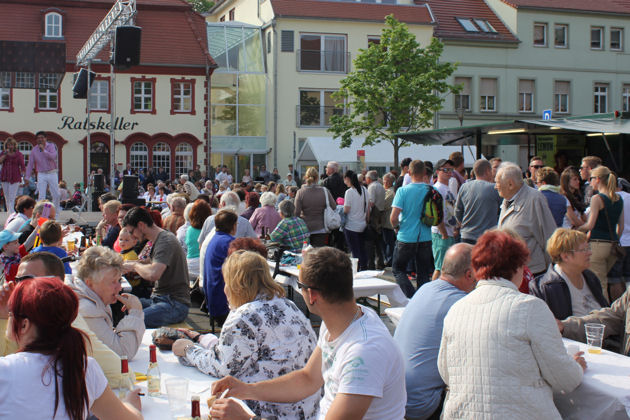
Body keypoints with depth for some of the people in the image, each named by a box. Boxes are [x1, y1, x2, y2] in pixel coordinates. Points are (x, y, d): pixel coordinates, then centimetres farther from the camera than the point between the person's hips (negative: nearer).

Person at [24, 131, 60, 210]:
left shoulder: (51, 146, 0)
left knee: (56, 195, 2)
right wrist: (27, 177, 4)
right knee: (41, 196, -9)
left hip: (52, 174, 0)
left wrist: (44, 150, -21)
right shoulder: (34, 150, 4)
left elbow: (53, 156, -19)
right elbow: (30, 164, 6)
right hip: (41, 175, 0)